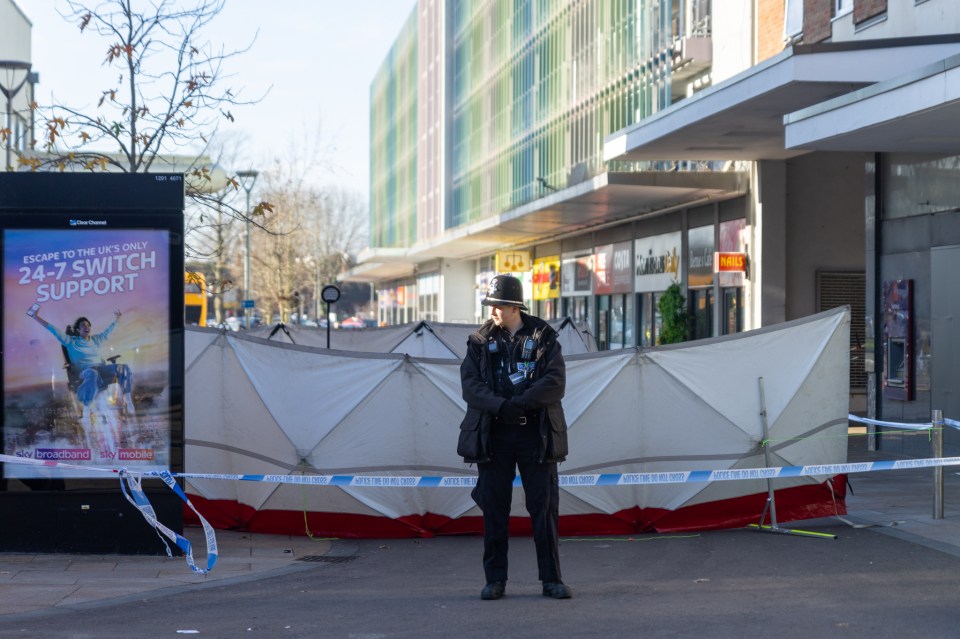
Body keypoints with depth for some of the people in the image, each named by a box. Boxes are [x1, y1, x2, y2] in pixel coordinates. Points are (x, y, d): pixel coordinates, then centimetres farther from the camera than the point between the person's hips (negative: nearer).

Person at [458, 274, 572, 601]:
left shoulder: (543, 338, 2)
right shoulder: (481, 341, 6)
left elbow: (555, 383, -8)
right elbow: (470, 385, -4)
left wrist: (520, 402, -19)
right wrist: (501, 406, -19)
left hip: (536, 434, -1)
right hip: (493, 435, 1)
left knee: (545, 506, 1)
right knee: (494, 509, 3)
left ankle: (552, 579, 7)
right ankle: (495, 580, 10)